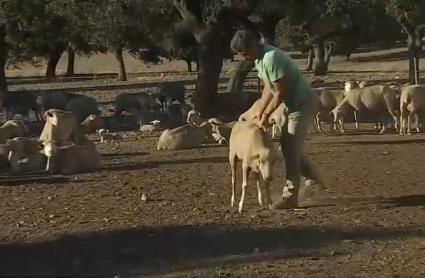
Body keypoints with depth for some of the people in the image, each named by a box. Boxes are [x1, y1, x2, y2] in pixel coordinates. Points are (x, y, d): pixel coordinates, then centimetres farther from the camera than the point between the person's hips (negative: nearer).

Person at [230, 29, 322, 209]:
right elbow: (269, 87, 13)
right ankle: (312, 180, 29)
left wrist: (266, 114, -13)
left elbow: (280, 92, -23)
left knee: (290, 149, -10)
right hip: (294, 104, 10)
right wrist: (259, 112, 7)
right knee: (288, 145, 17)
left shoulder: (271, 58, -26)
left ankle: (290, 197, -8)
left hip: (303, 104, -10)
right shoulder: (259, 59, 5)